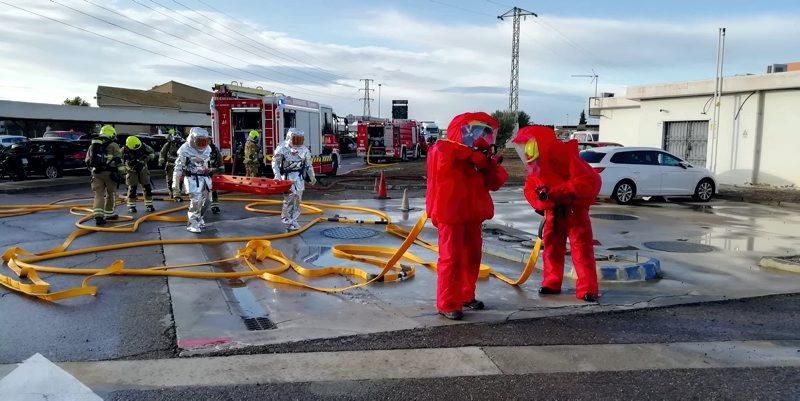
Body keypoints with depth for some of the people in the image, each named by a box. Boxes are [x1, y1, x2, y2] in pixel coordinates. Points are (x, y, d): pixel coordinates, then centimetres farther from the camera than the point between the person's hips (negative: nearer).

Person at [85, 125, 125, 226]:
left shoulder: (92, 145, 17)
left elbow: (88, 161, 21)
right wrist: (122, 173, -5)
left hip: (96, 173, 4)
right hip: (109, 173, -4)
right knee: (111, 193, 13)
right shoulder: (113, 145, 1)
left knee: (98, 194, 1)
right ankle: (109, 213, 22)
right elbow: (119, 161, -7)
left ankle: (98, 215, -13)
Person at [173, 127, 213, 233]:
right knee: (196, 200, -15)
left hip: (205, 178, 7)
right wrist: (176, 183, -11)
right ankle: (192, 224, -3)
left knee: (205, 201, 12)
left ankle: (199, 219, 33)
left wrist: (210, 179, 23)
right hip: (192, 179, -7)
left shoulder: (207, 149, 7)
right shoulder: (185, 150, -12)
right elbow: (178, 167, -10)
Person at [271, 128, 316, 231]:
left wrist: (312, 177, 17)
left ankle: (292, 221, 12)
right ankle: (286, 219, 2)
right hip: (287, 176, -3)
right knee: (290, 197, -11)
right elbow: (275, 162, -3)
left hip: (299, 177, 4)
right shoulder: (282, 148, -6)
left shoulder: (304, 150, 3)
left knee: (297, 199, 4)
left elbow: (309, 165, 13)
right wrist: (277, 175, -13)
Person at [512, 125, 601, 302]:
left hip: (574, 210, -7)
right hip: (553, 211, 7)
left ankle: (587, 289, -7)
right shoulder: (535, 167, 2)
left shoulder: (566, 157, -22)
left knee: (582, 248, -8)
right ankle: (551, 283, 20)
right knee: (551, 246, 9)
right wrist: (540, 199, -20)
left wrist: (554, 192, -33)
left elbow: (589, 181, -28)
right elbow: (530, 189, 4)